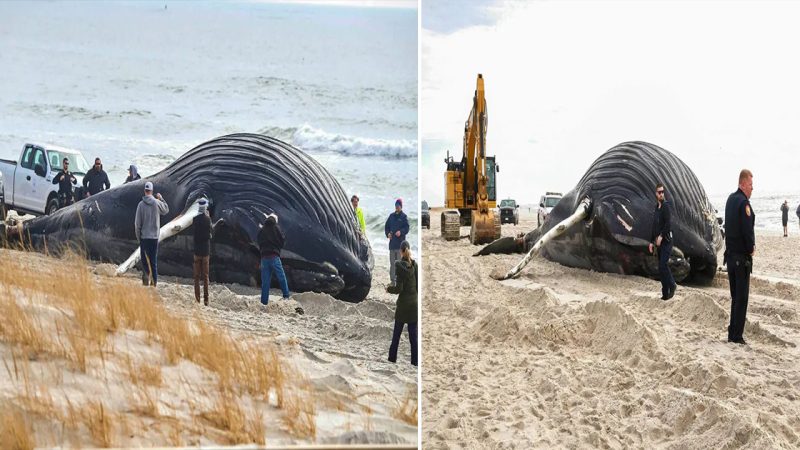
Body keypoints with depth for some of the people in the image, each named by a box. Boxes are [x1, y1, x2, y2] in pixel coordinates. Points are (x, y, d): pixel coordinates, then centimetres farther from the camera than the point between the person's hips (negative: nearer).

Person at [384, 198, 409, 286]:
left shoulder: (404, 216, 0)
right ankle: (392, 279, 12)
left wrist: (401, 232, -24)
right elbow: (386, 226, 17)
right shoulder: (391, 216, 13)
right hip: (392, 242, 4)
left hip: (400, 242, -4)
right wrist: (388, 234, -1)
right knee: (392, 262, 7)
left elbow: (407, 228, -8)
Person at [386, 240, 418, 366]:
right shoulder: (415, 265, 0)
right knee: (413, 335, 4)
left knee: (396, 335, 7)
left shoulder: (399, 265, -12)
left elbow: (399, 288, -13)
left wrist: (389, 289, 4)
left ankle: (392, 359, 14)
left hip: (403, 304, -3)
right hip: (414, 303, 3)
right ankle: (415, 362, 2)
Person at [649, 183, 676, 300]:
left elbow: (668, 223, -18)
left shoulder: (666, 206, -8)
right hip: (659, 242, 8)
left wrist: (661, 236, -21)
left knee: (663, 266, -16)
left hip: (666, 241, -8)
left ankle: (671, 285, -1)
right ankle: (665, 293, 11)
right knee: (662, 267, 8)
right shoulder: (656, 208, 17)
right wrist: (651, 241, 17)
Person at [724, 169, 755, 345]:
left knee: (735, 296, 15)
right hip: (742, 257, -8)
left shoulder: (730, 199, 9)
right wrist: (751, 248, -5)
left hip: (730, 254, 8)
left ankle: (732, 333, 17)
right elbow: (748, 231, -23)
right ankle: (736, 336, -1)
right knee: (741, 298, -3)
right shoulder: (744, 202, -18)